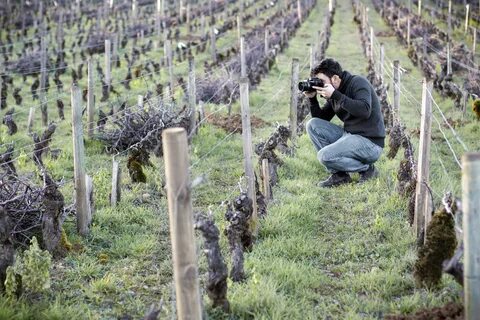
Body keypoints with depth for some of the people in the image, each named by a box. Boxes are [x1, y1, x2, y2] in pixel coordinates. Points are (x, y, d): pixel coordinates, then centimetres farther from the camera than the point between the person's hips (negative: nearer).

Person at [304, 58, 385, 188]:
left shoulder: (358, 82, -11)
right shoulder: (335, 93, 11)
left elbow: (364, 111, -28)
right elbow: (321, 119, 14)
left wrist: (335, 95, -26)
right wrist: (312, 99, -1)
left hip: (370, 142, -9)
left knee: (324, 156, -24)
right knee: (313, 124, -1)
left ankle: (367, 168, -2)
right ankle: (339, 174, -1)